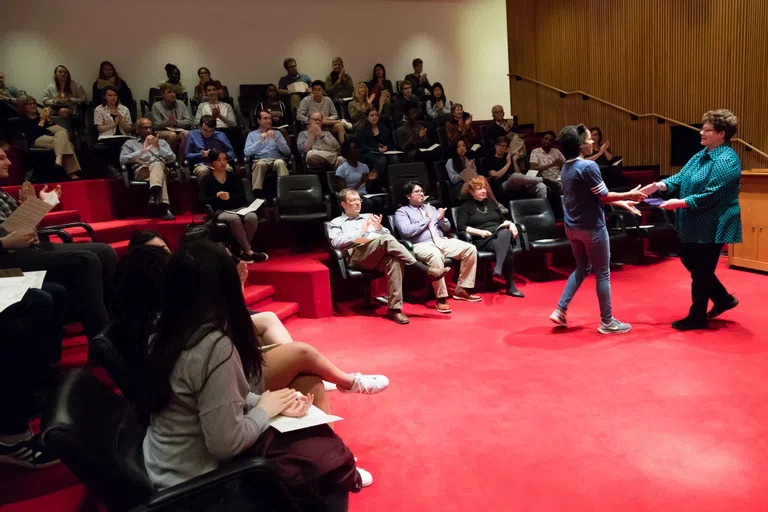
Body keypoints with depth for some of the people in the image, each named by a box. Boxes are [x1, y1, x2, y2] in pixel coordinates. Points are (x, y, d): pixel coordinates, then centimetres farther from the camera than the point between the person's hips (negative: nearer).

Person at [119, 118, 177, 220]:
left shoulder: (161, 142, 33)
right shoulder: (130, 143, 26)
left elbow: (172, 158, 17)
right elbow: (123, 160, 7)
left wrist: (158, 147, 3)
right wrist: (143, 150, 1)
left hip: (161, 167, 2)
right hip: (142, 169, -1)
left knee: (157, 165, -40)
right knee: (159, 174, -40)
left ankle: (154, 196, -66)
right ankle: (164, 207, -59)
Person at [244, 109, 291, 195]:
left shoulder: (277, 133, 23)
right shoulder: (252, 134, 19)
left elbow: (287, 152, 10)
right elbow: (247, 153, 2)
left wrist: (276, 139, -3)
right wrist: (260, 141, -6)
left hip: (276, 159, 1)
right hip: (259, 160, -1)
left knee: (280, 162, -36)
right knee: (260, 164, -38)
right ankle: (257, 193, -47)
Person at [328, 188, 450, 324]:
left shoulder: (368, 217, 32)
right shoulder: (337, 222, 19)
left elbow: (387, 234, 24)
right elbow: (336, 242, -2)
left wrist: (379, 228, 1)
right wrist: (361, 231, -5)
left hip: (381, 253, 4)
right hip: (357, 255, -4)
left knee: (395, 261, -34)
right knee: (386, 240, -33)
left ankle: (394, 308, -36)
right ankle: (425, 270, -33)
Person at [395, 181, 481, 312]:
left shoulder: (430, 208, 25)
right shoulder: (402, 212, 7)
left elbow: (447, 229, 23)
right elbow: (406, 231, -13)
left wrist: (441, 219, 0)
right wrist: (426, 220, -3)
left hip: (442, 241, 7)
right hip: (421, 245, -6)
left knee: (470, 249, -15)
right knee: (436, 255, -41)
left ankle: (461, 289, -7)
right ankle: (441, 298, -32)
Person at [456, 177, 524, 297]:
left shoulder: (491, 202, 27)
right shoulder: (466, 206, 9)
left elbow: (502, 219, 29)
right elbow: (461, 227, -3)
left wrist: (511, 224, 6)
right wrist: (480, 232, -15)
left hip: (502, 235, 5)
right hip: (483, 240, -4)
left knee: (505, 232, -36)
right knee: (507, 248, -36)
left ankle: (498, 269, -45)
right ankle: (510, 285, -37)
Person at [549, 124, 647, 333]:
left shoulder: (566, 167, 7)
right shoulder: (588, 166, -20)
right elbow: (604, 197, -14)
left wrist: (621, 203, 16)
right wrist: (630, 195, 0)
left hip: (572, 227, 8)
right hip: (591, 227, -8)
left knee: (582, 268, 22)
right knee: (602, 273, 5)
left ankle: (560, 309, 16)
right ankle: (607, 322, 15)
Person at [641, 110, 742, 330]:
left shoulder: (727, 161, -18)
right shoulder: (702, 155, 11)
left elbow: (710, 195, -24)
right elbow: (681, 177, 8)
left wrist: (680, 203, -26)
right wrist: (660, 185, -10)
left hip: (712, 226, -9)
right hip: (694, 223, 10)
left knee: (701, 270, 1)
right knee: (690, 262, 17)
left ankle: (697, 317, 16)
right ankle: (723, 298, 35)